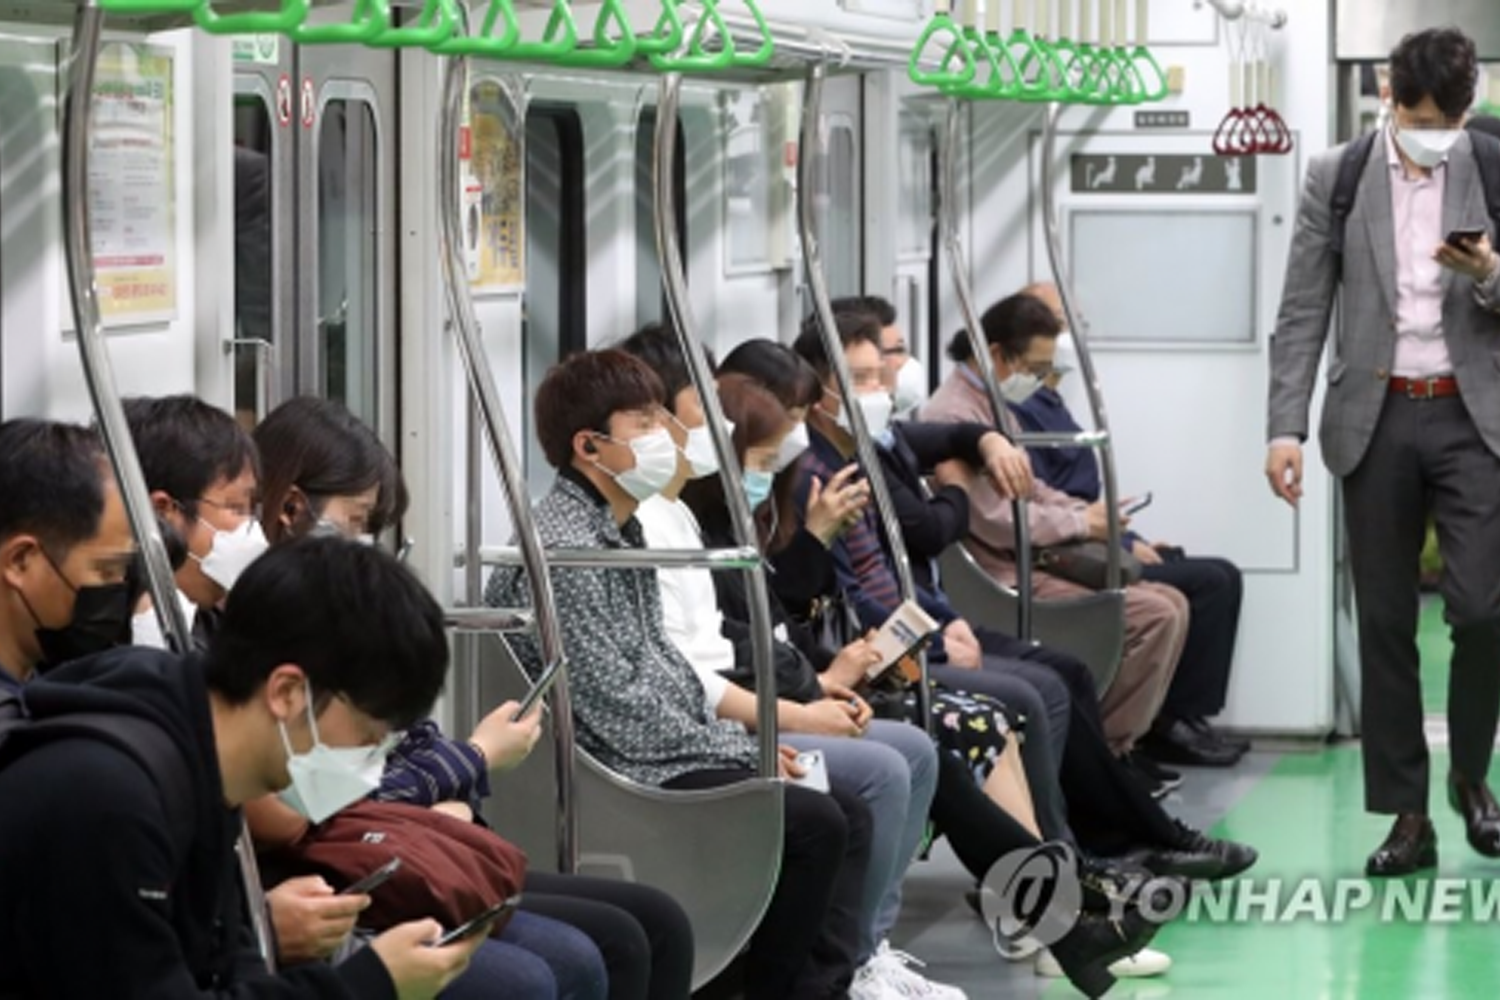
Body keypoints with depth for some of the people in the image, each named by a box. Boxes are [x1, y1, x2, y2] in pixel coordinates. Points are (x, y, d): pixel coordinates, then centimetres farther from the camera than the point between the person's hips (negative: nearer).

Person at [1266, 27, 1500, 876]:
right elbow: (1303, 313, 3)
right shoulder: (1337, 178, 3)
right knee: (1385, 621, 3)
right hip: (1377, 420, 1)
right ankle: (1407, 815, 10)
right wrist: (1286, 428, -4)